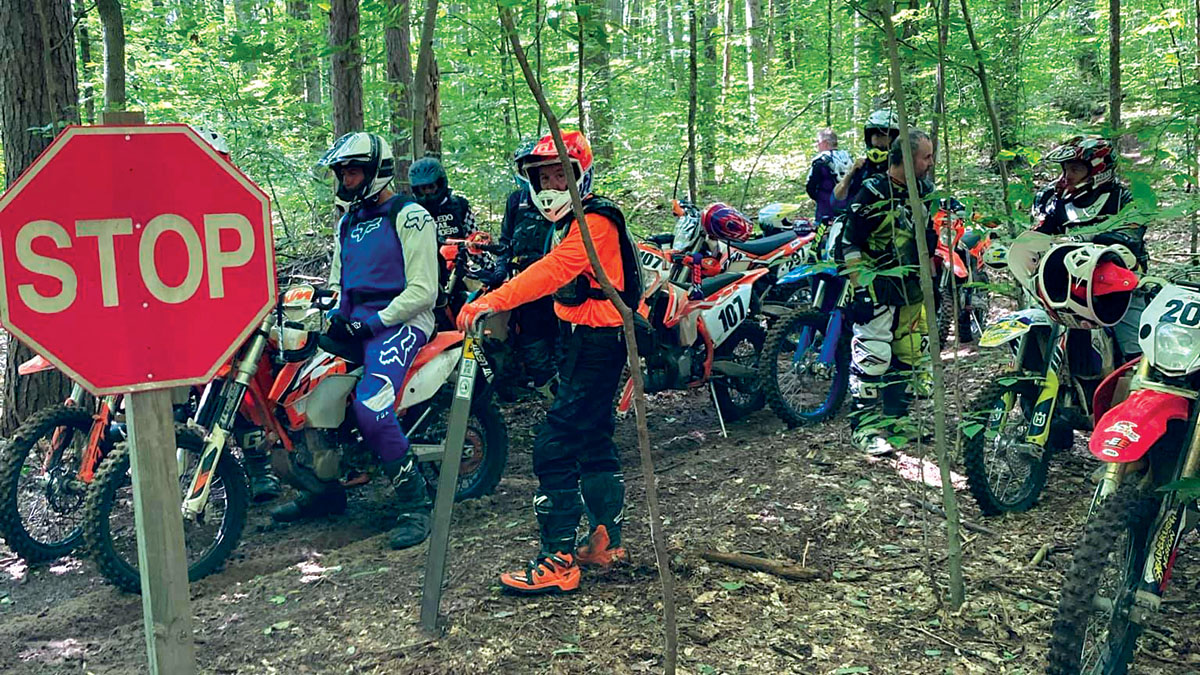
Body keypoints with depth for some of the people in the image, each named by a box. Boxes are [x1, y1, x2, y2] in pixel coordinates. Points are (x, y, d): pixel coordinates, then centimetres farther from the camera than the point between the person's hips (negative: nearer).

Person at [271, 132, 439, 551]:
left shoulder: (409, 216, -7)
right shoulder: (348, 222, 19)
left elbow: (422, 291, -14)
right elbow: (338, 280, 25)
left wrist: (370, 322, -18)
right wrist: (334, 314, 3)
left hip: (400, 322, -8)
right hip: (355, 323, 9)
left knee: (370, 406, -28)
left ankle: (415, 503, -17)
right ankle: (324, 488, 14)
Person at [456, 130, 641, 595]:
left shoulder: (594, 220, -17)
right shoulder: (570, 223, 18)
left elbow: (554, 270, -32)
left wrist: (493, 301, -42)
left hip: (595, 343, -11)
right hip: (582, 342, 11)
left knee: (554, 448, -13)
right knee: (592, 443, 19)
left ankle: (558, 562, -8)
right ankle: (606, 540, 32)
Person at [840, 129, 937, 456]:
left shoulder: (924, 191, 10)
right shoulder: (872, 193, -13)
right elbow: (851, 245, -14)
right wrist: (860, 289, -18)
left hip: (914, 292, 8)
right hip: (879, 292, -8)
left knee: (907, 357, 14)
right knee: (872, 358, -9)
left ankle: (895, 418, 27)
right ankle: (865, 426, -2)